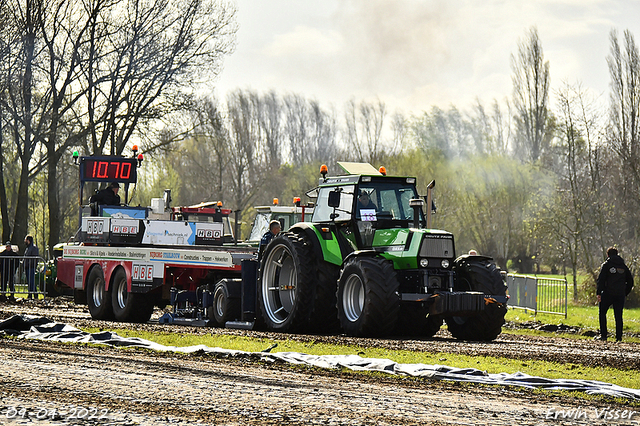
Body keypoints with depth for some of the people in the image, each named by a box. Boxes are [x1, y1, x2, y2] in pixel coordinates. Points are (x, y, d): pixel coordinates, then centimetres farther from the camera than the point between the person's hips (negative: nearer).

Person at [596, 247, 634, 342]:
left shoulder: (606, 265, 0)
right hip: (620, 295, 3)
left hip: (608, 294, -3)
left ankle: (603, 335, 3)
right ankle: (619, 337, 3)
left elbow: (601, 280, -9)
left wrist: (599, 293, -9)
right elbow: (630, 281, 14)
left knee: (602, 313, 11)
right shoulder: (623, 266, 13)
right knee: (618, 316, 8)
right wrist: (625, 293, 18)